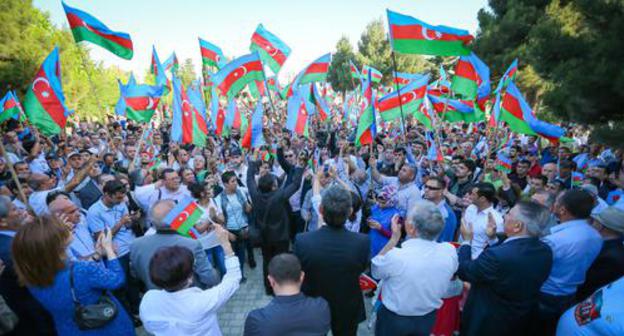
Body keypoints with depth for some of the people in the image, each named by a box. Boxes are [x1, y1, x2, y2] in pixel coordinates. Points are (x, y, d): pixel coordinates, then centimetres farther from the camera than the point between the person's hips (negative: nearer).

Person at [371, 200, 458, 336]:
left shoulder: (395, 256, -36)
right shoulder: (450, 251, -22)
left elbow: (375, 271, -13)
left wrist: (394, 238, -16)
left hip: (393, 319, -3)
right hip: (428, 319, 4)